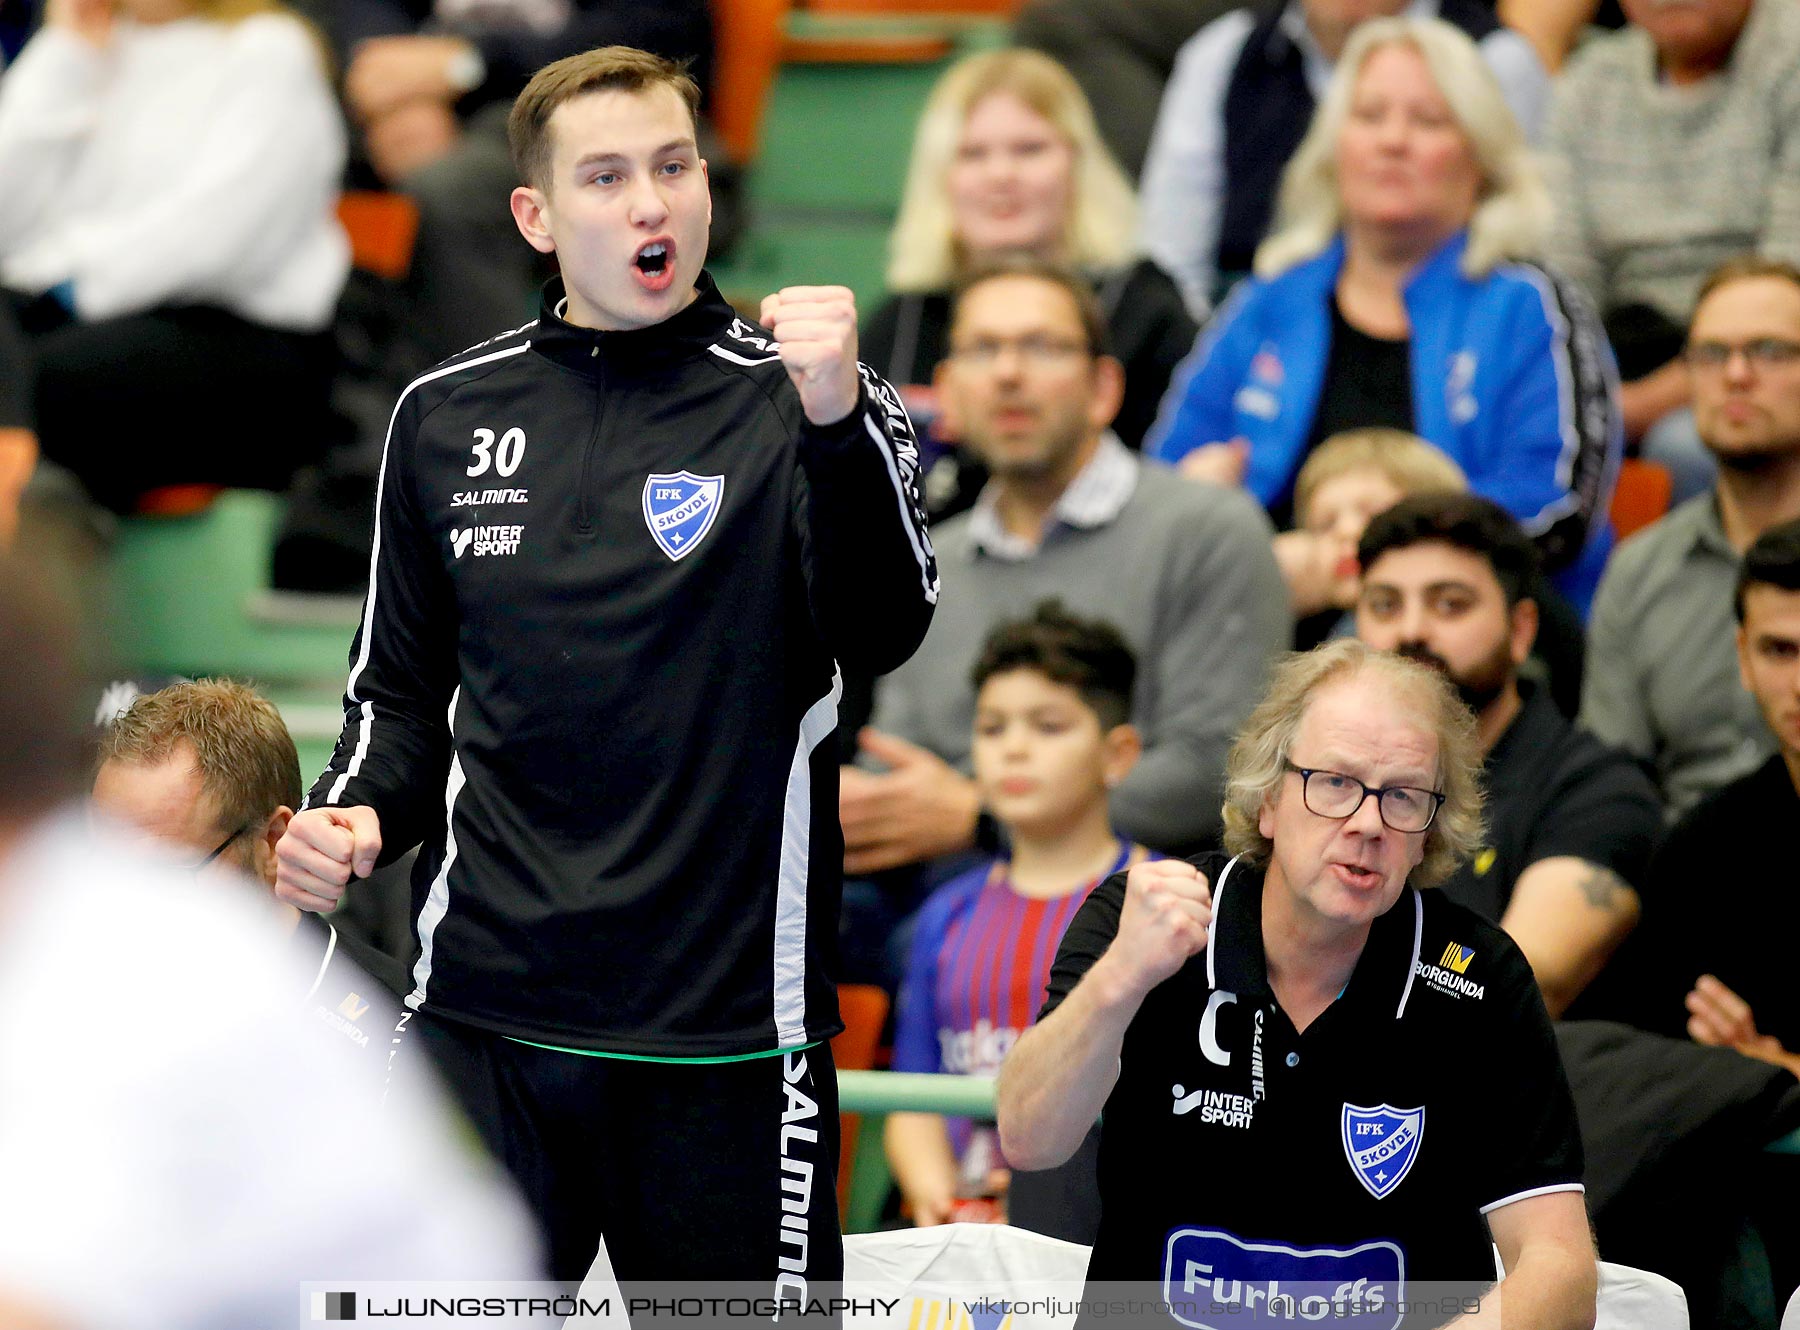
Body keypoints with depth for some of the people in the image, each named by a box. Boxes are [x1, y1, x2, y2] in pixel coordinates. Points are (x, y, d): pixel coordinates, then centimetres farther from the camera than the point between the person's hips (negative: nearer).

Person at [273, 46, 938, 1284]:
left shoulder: (795, 400, -1)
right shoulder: (446, 415, 9)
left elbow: (882, 635, -17)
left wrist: (837, 422, -32)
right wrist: (353, 817, -1)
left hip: (729, 1040, -2)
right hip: (484, 1020, 3)